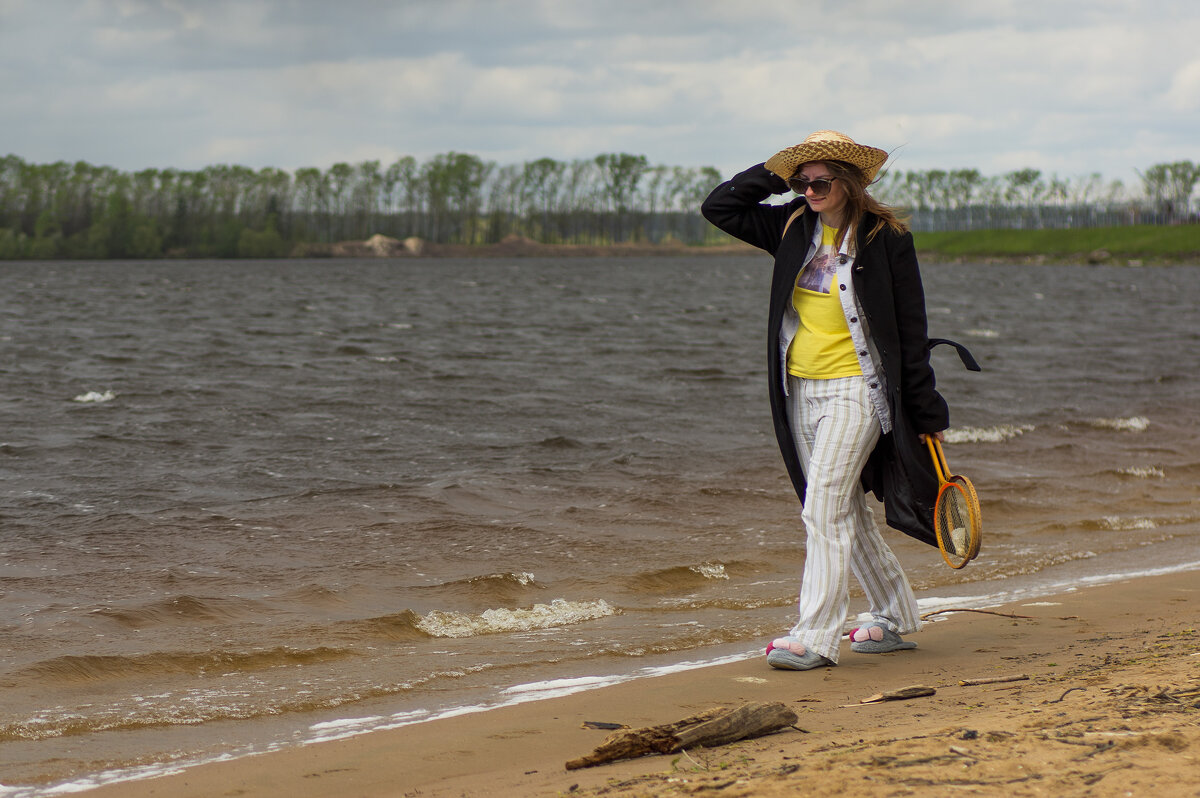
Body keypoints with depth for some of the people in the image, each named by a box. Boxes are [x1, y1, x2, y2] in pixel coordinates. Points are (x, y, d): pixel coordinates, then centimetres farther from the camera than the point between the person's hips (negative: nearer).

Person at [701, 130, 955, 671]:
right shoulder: (794, 228, 7)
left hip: (855, 388, -6)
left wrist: (927, 409, -5)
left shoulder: (886, 238, -8)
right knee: (846, 514, 12)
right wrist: (774, 175, 3)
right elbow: (717, 208, 12)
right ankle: (895, 620, 25)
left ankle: (815, 637, -14)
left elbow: (911, 328, -5)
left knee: (823, 509, -14)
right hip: (801, 388, 7)